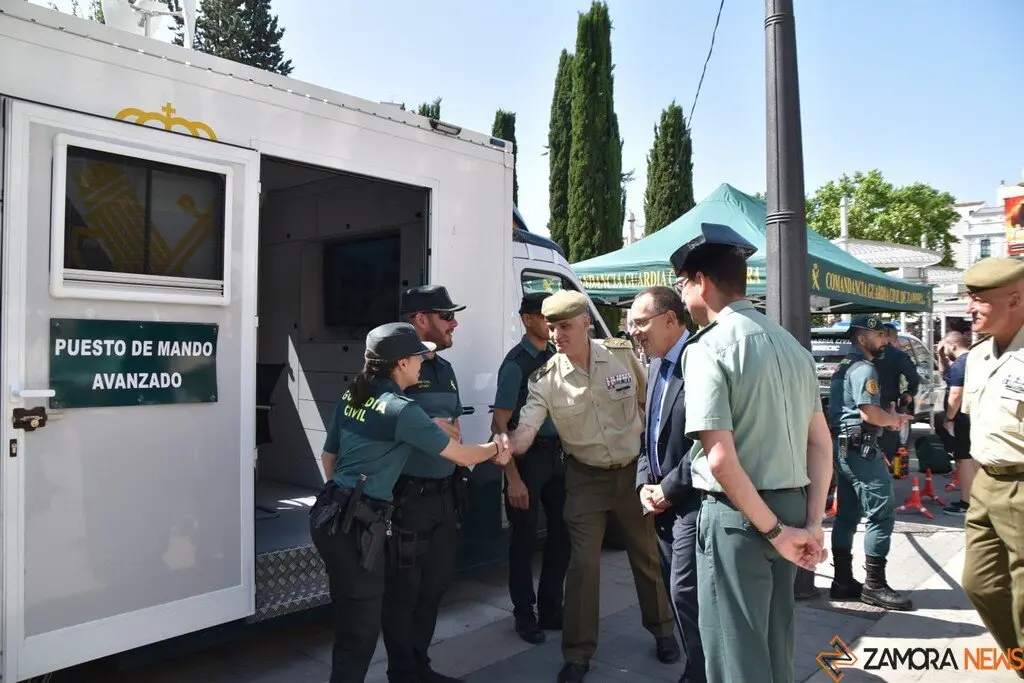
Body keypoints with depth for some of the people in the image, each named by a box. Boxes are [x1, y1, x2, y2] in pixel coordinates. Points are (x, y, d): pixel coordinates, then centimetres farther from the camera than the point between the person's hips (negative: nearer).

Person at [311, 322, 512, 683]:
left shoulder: (351, 397, 9)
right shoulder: (401, 409, -15)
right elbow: (462, 456, -8)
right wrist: (495, 447, 11)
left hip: (330, 514, 9)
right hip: (356, 524, -9)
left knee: (349, 617, 20)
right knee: (362, 624, 3)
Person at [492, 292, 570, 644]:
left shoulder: (558, 357, 5)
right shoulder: (516, 363, -13)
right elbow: (500, 424, -14)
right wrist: (513, 478, -18)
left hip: (557, 453, 6)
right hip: (528, 456, -6)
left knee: (562, 532, 14)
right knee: (525, 538, 6)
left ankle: (550, 609, 32)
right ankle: (524, 615, 25)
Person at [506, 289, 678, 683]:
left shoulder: (623, 355, -11)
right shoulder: (545, 379, -13)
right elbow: (526, 431, -22)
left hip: (634, 469, 1)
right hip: (585, 477, -1)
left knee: (648, 554, 15)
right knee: (583, 563, 0)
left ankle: (662, 631, 39)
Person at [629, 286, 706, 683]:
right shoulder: (655, 367, 14)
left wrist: (670, 489, -15)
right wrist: (645, 484, 5)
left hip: (692, 500, -9)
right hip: (663, 501, 9)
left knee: (686, 592, -3)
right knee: (676, 591, 15)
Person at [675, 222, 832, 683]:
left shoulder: (707, 347, -15)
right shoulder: (790, 343, 10)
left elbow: (721, 458, -22)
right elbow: (821, 442, 10)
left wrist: (775, 531, -14)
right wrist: (812, 524, 6)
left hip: (738, 515, -8)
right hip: (789, 507, 8)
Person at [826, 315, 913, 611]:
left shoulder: (844, 367, 18)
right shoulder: (864, 368, -13)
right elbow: (869, 412, -21)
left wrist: (890, 417, 12)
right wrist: (893, 420, -2)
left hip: (843, 447, 10)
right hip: (861, 448, -10)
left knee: (847, 514, 11)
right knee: (882, 512, -5)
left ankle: (843, 581, 16)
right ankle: (874, 584, -2)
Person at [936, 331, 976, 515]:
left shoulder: (959, 364, -19)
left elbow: (956, 396, -25)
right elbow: (946, 374, 27)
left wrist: (948, 419, -18)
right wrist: (941, 356, 13)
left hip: (962, 419, -10)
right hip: (973, 417, 10)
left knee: (963, 460, -5)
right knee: (972, 458, 17)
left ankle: (966, 503, 0)